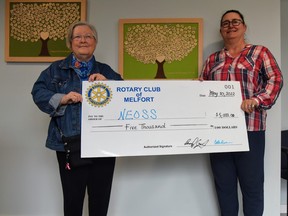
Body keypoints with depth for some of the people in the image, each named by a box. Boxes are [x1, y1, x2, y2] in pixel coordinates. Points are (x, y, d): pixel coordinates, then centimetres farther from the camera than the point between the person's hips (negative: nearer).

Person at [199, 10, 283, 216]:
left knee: (252, 183, 1)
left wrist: (256, 100, -19)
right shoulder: (213, 59, 18)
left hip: (250, 128, -3)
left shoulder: (259, 52, 7)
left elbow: (275, 79, -4)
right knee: (224, 184, 10)